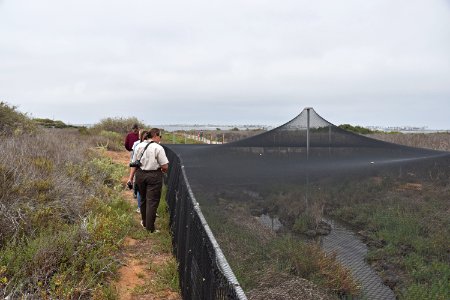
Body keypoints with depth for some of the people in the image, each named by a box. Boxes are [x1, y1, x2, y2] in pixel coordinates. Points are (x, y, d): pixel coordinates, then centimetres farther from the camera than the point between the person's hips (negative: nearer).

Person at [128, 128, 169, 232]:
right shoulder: (158, 148, -12)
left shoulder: (139, 146, 5)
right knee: (152, 201, 2)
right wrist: (163, 171, 8)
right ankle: (150, 228, 6)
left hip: (140, 174, 6)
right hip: (154, 176, -6)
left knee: (143, 199, 22)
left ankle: (144, 223, 36)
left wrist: (131, 177, 8)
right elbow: (165, 166, -14)